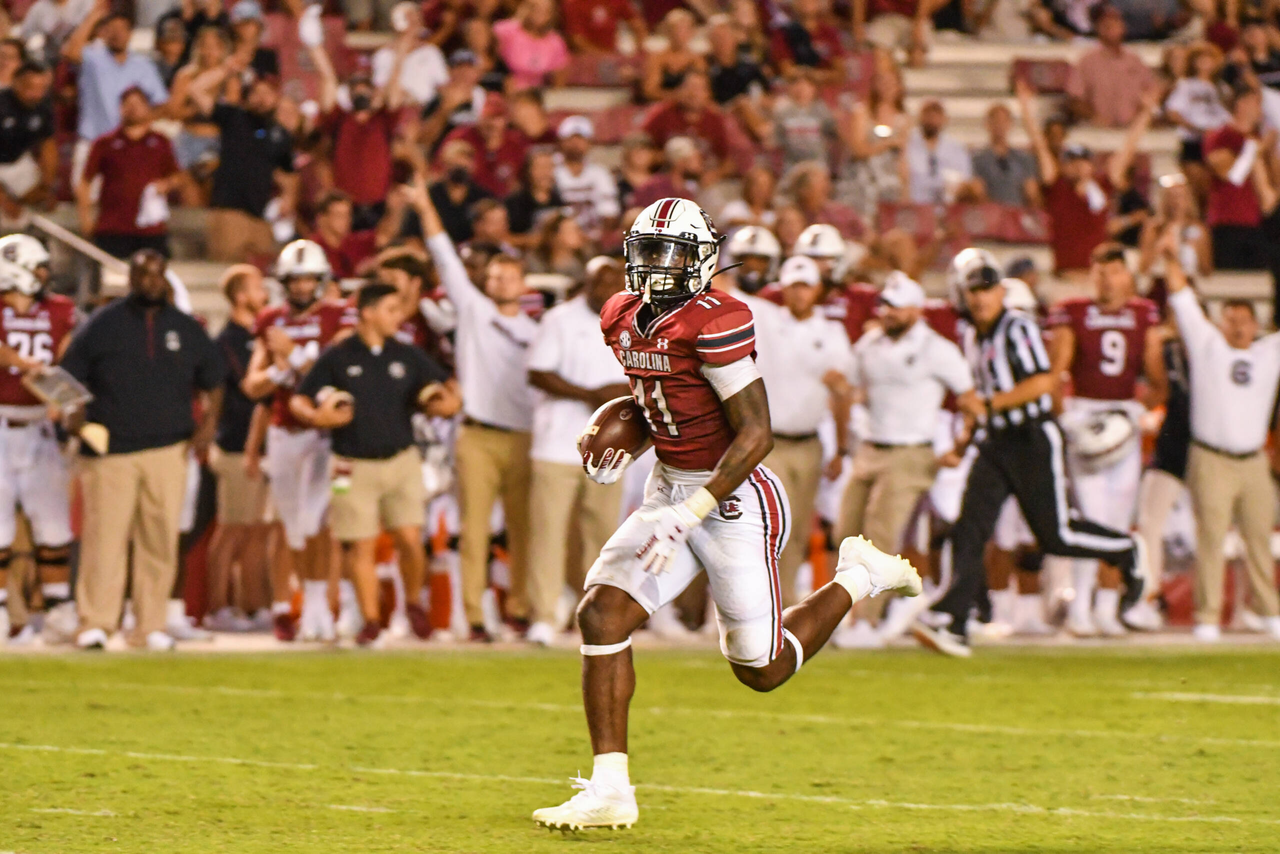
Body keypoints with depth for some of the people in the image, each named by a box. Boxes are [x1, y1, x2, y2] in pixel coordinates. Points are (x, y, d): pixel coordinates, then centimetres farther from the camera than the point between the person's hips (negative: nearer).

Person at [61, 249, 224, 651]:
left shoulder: (187, 330, 12)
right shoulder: (102, 325, 4)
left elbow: (212, 383, 21)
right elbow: (70, 377, 6)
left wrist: (209, 421, 3)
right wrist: (75, 417, -11)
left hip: (168, 451, 3)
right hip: (109, 449, -3)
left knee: (160, 541, 2)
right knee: (105, 537, -8)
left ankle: (150, 626, 8)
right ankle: (95, 624, -5)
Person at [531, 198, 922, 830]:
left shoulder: (716, 323, -21)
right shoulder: (623, 319, 4)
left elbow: (756, 434, -22)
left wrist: (688, 515, -27)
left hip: (734, 500, -7)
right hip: (669, 491, 7)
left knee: (761, 670, 4)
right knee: (601, 614, -11)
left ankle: (859, 578, 29)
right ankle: (609, 790, -6)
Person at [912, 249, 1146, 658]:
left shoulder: (1018, 328, -13)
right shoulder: (972, 338, 13)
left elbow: (1044, 382, -21)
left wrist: (990, 403, -22)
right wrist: (966, 434, 19)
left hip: (1033, 440, -7)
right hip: (995, 444, 7)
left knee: (1055, 535, -1)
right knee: (969, 529, -7)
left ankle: (1127, 552, 24)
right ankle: (952, 623, -13)